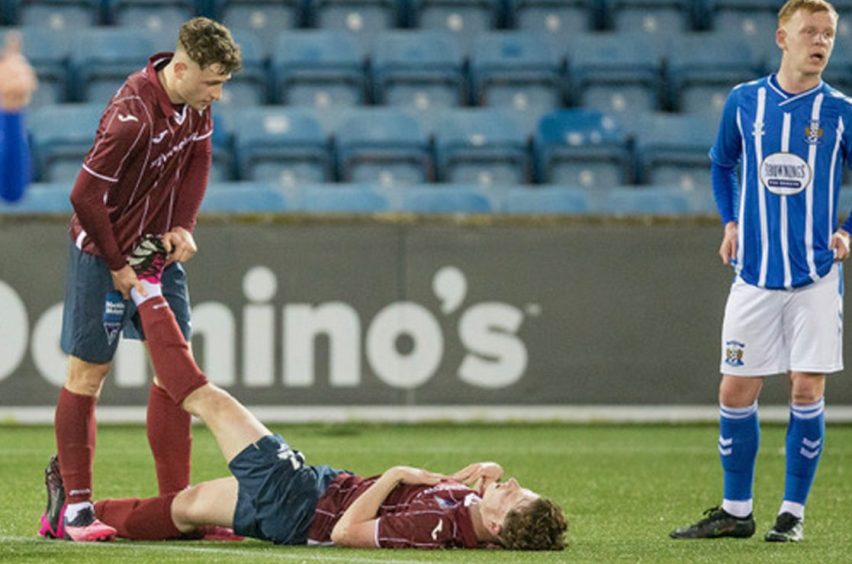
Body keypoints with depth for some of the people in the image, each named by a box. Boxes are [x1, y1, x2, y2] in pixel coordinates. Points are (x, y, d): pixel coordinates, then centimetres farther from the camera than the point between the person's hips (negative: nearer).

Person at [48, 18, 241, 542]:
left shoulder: (195, 103, -6)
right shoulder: (133, 115, -30)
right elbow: (86, 195, -25)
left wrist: (183, 227, -3)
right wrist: (118, 266, -17)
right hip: (103, 253, -8)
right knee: (88, 374, 0)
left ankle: (177, 500, 10)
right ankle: (75, 505, 5)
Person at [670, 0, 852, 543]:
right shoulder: (744, 102, 4)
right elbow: (722, 164, 20)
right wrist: (731, 222, 9)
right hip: (755, 273, 2)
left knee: (807, 389, -3)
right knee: (736, 391, 3)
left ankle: (794, 512, 8)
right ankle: (735, 511, 16)